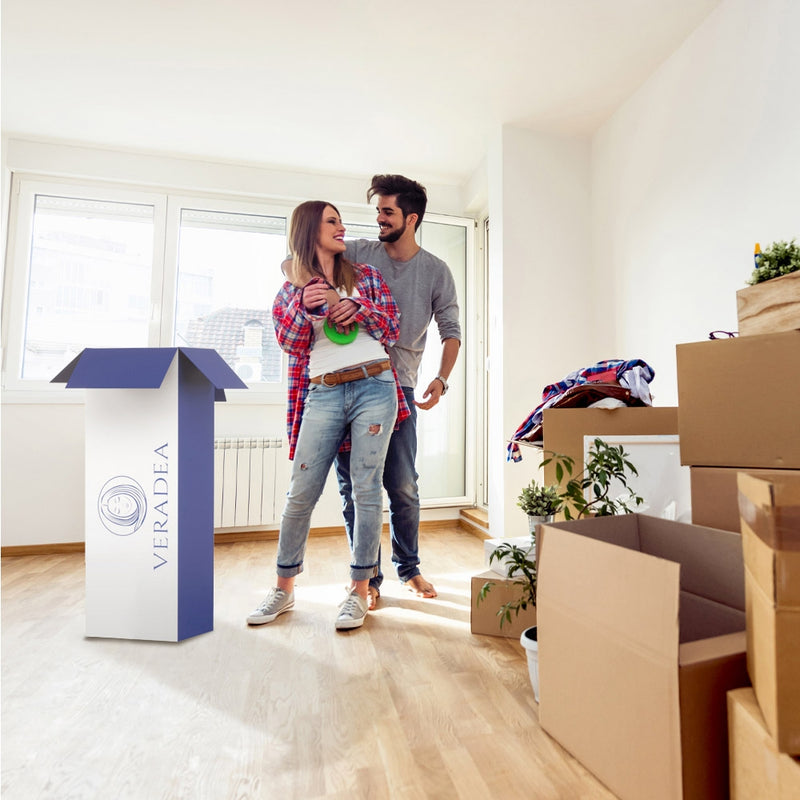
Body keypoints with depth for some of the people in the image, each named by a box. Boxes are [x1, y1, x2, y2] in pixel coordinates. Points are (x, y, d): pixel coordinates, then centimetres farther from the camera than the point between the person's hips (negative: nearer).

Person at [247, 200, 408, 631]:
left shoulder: (365, 275, 17)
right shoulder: (291, 287, 16)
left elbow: (391, 328, 9)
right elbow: (289, 342, 2)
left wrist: (357, 307, -8)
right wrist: (306, 307, -15)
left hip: (374, 388, 1)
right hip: (323, 395, 0)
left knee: (366, 489, -1)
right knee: (300, 493, 1)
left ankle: (359, 590, 13)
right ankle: (284, 588, 21)